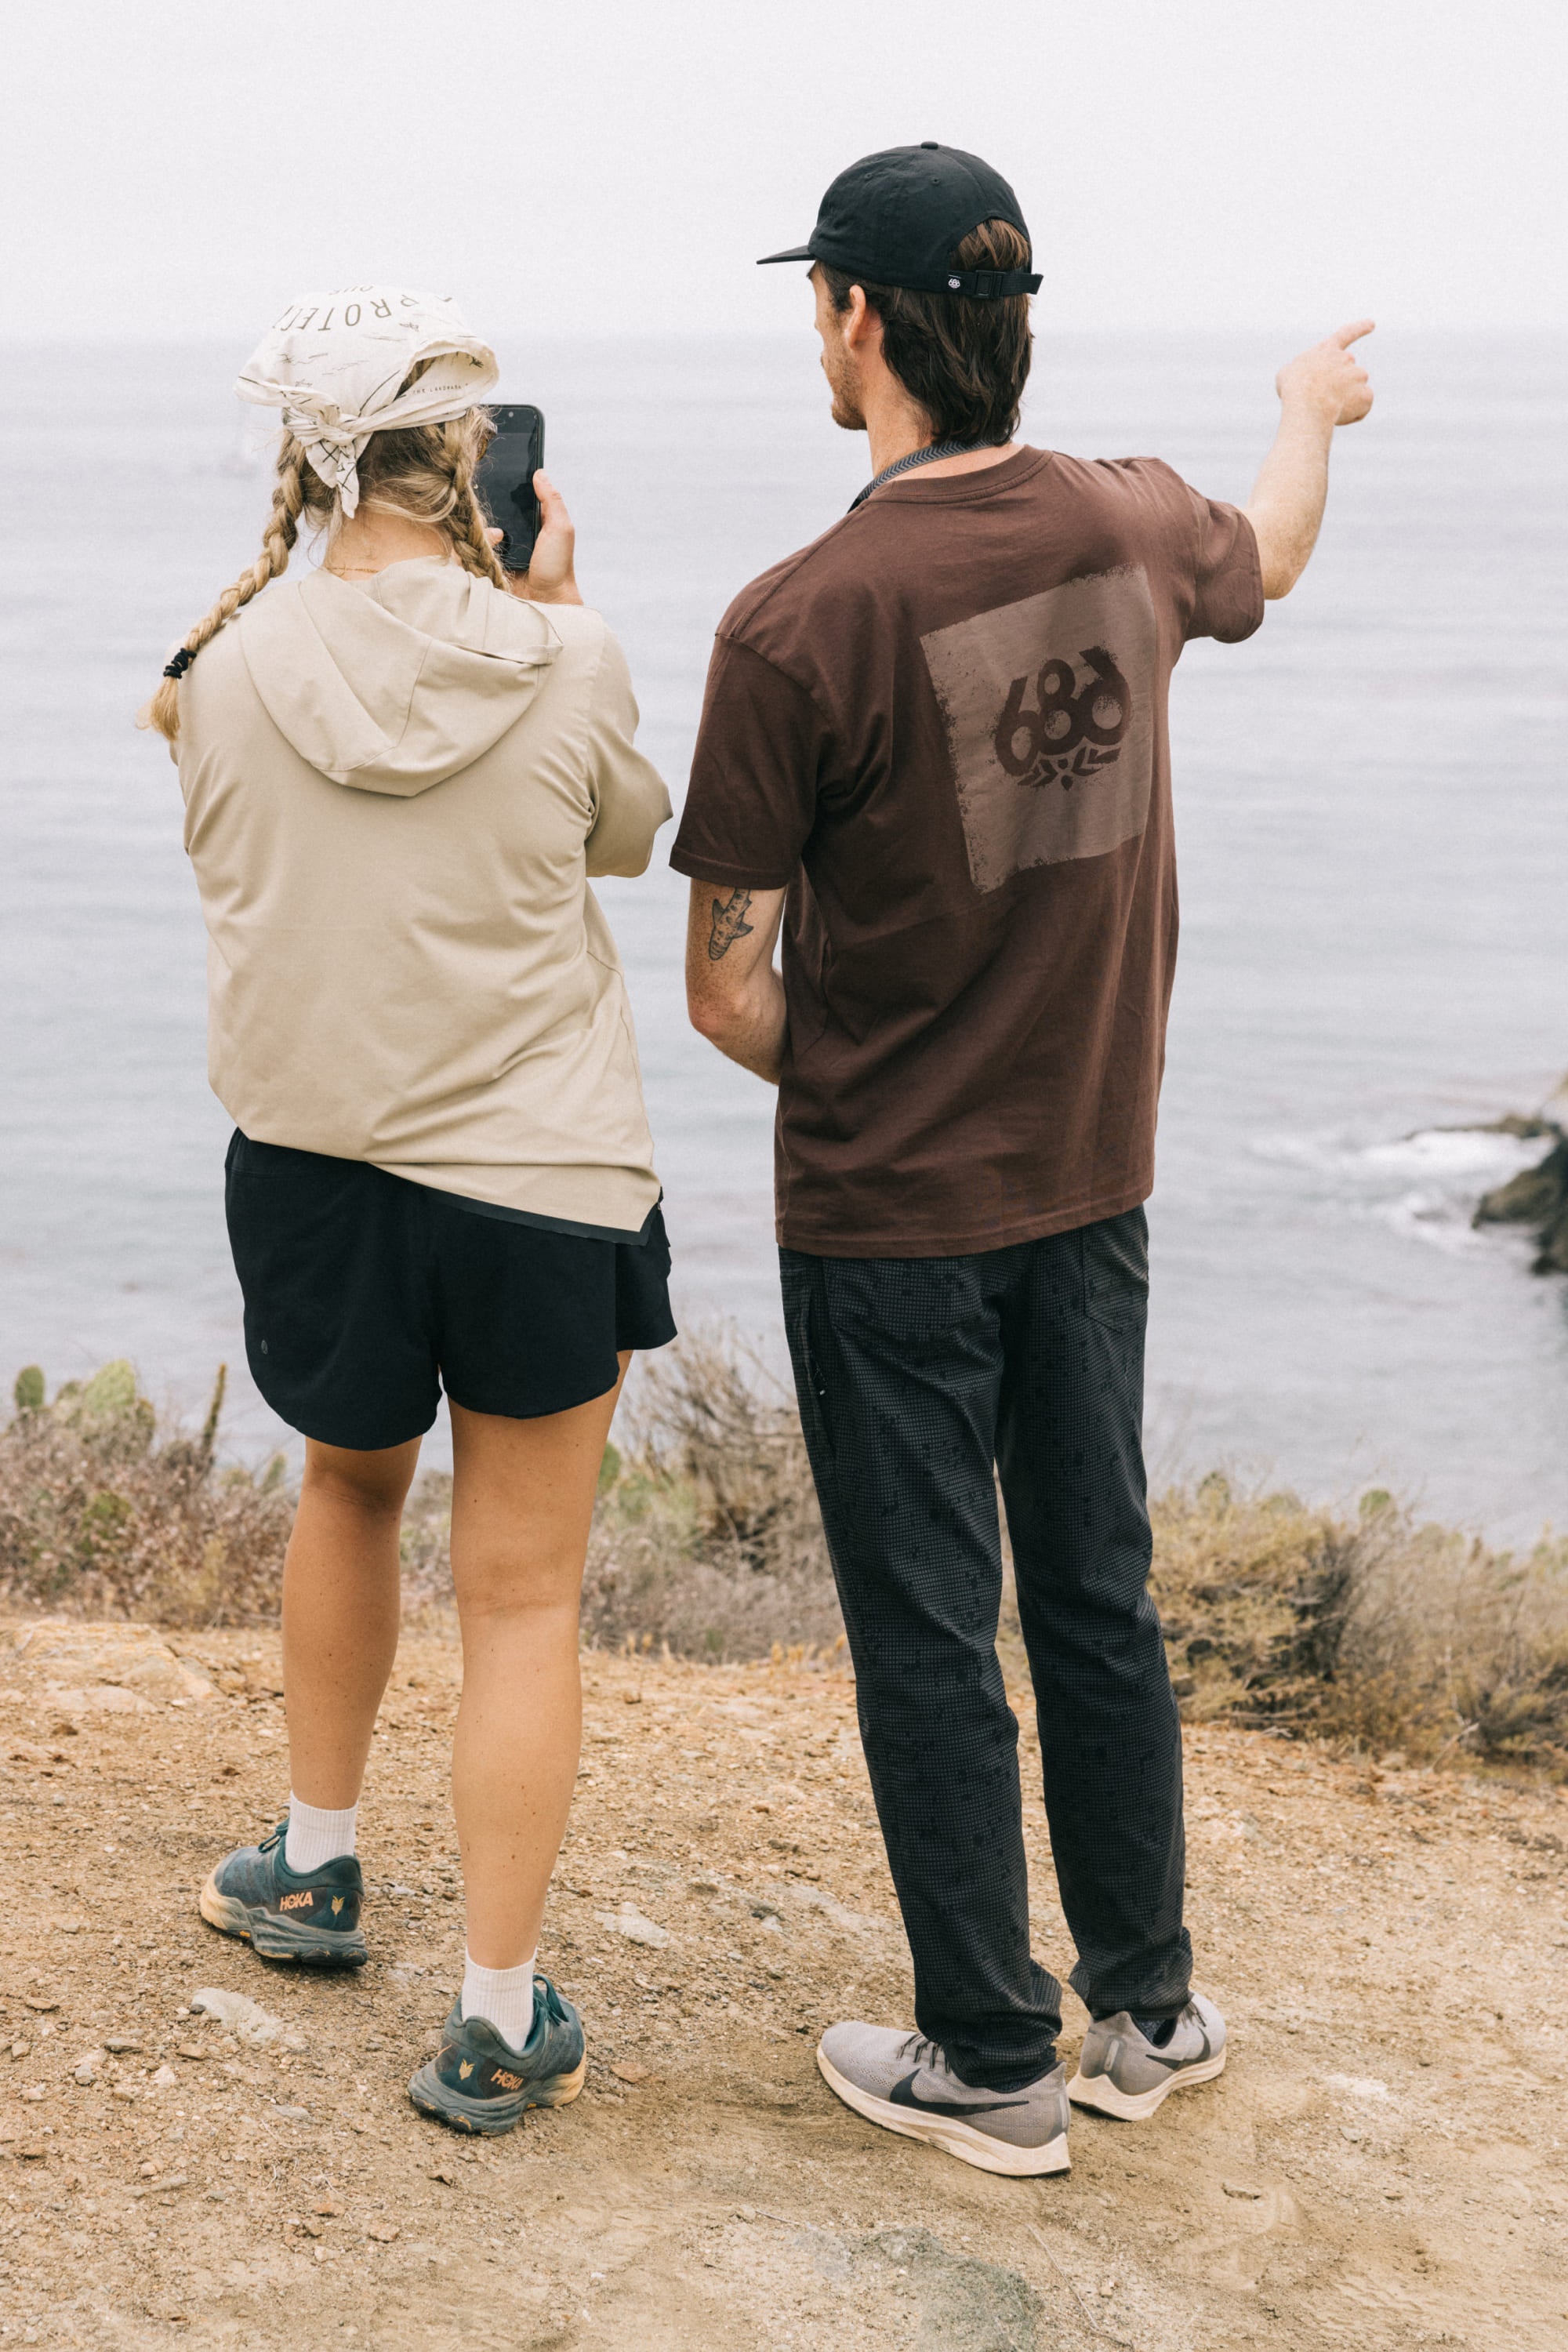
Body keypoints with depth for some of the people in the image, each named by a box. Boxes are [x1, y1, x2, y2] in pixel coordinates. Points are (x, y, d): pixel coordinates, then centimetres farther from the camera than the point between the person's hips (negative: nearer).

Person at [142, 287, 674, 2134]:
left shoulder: (225, 667, -9)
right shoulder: (563, 666, -14)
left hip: (309, 1164, 3)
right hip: (539, 1174, -3)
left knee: (350, 1487, 29)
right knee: (521, 1596, 6)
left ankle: (315, 1867, 43)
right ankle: (497, 2025, 11)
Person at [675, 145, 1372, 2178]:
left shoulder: (798, 623, -20)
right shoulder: (1128, 530, -4)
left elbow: (727, 987, -14)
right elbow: (1267, 558, 24)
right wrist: (1312, 412, 45)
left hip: (887, 1224, -5)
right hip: (1092, 1187, 6)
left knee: (930, 1645, 6)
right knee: (1099, 1604, 17)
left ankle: (994, 2068, 18)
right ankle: (1150, 2009, 30)